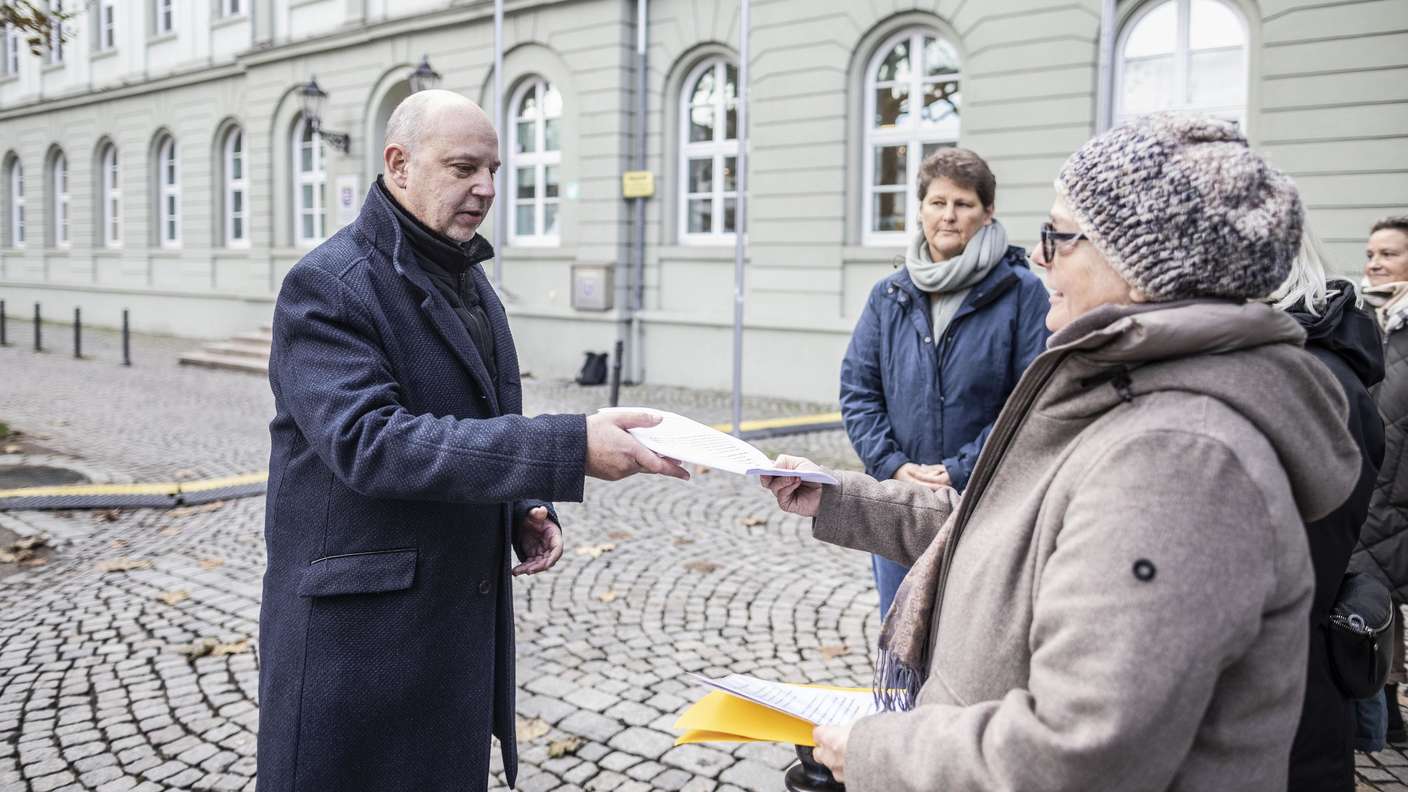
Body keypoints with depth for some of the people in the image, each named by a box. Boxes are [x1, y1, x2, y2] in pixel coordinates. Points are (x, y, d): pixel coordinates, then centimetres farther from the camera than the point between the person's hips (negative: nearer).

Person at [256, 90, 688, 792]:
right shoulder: (327, 286, -14)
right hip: (359, 627, -7)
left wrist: (524, 509, 1)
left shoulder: (469, 279, 12)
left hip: (464, 622, 7)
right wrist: (569, 447, -35)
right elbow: (368, 439, -28)